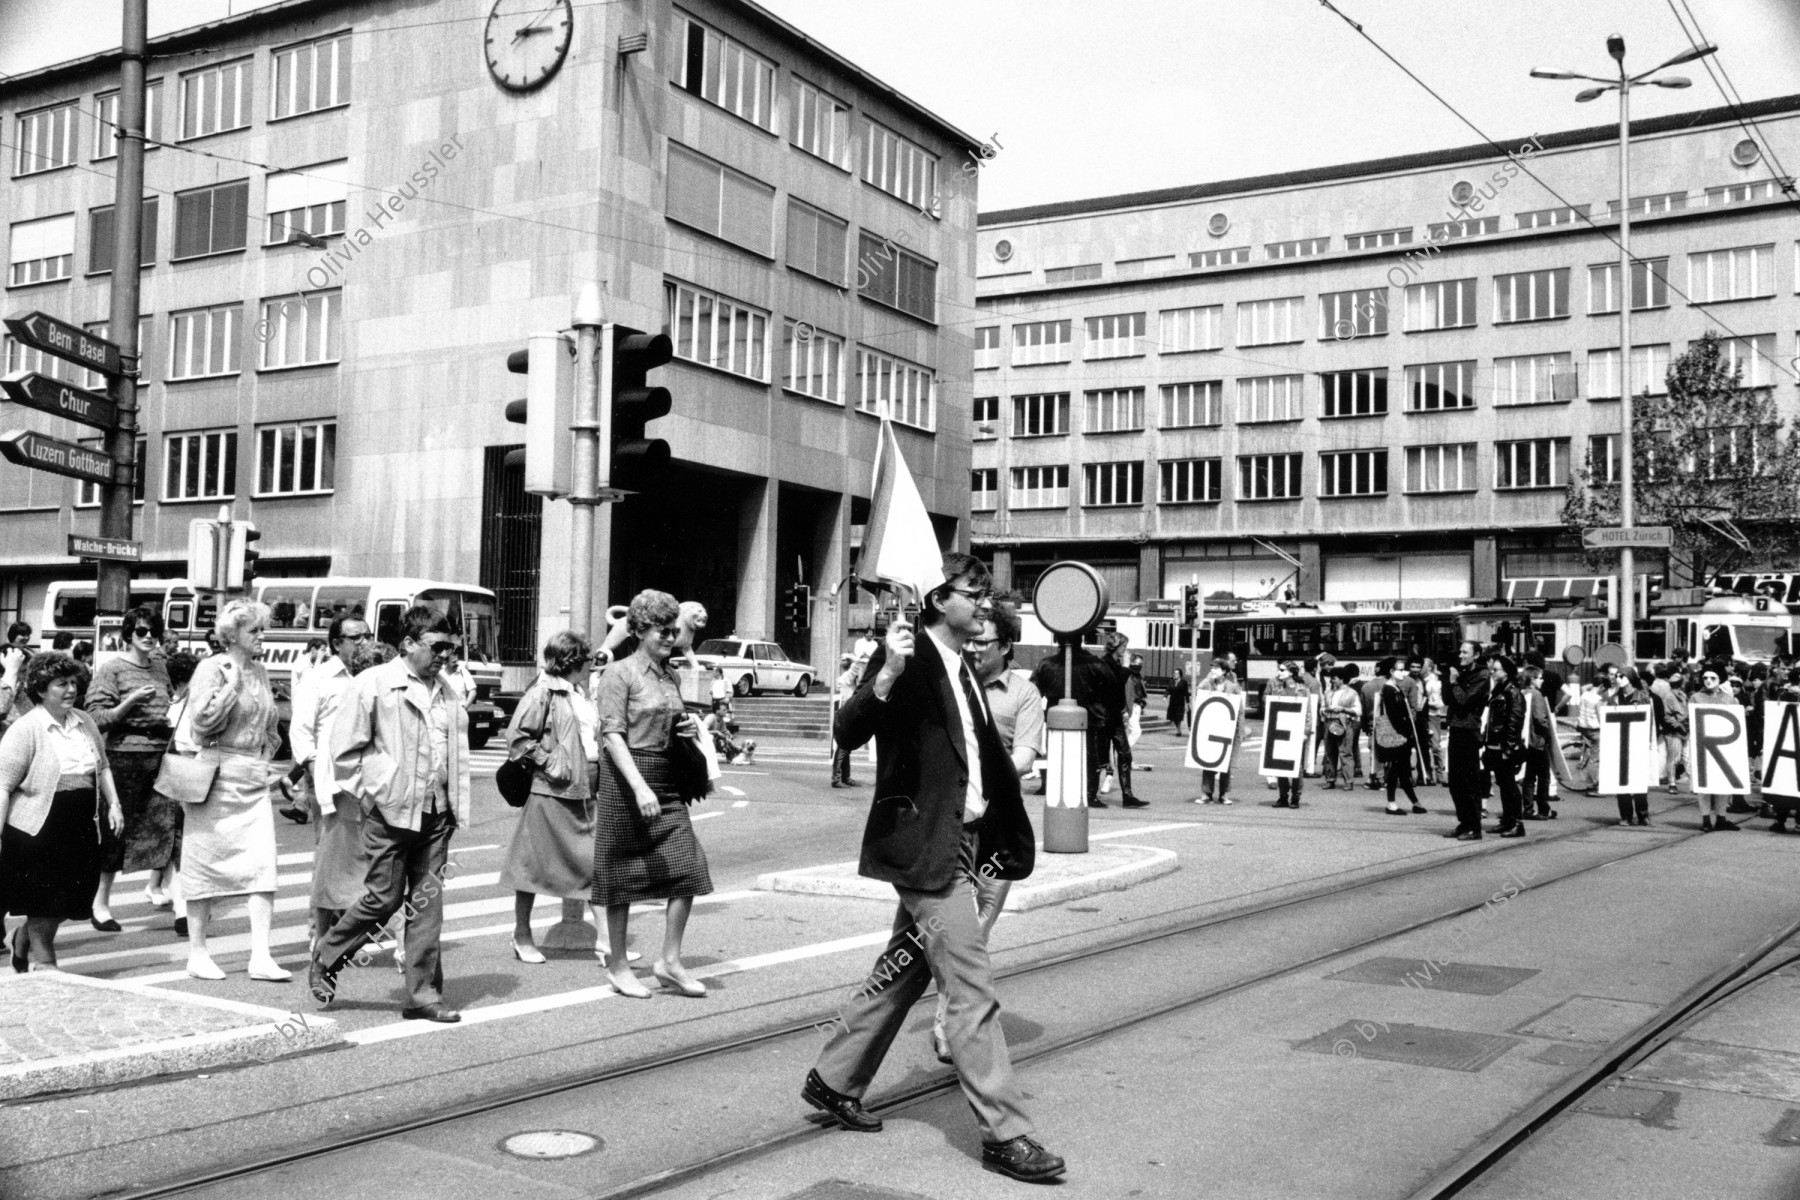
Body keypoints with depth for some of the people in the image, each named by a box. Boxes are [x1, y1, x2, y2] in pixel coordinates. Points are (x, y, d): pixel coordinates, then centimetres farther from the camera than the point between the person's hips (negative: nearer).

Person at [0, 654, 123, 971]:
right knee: (45, 901, 3)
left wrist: (113, 804, 9)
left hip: (81, 826, 6)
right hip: (37, 828, -6)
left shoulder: (85, 722, 9)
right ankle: (42, 962, 22)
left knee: (67, 901, 11)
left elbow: (102, 767, 20)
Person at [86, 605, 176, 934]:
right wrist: (131, 701, -21)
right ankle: (100, 901, 10)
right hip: (126, 755, -5)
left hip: (162, 753, 6)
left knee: (168, 820, 3)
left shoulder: (160, 665, 13)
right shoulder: (112, 669, -4)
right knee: (117, 828, -1)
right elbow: (97, 718, -10)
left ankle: (156, 887, 21)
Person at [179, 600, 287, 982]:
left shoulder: (259, 671, 14)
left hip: (255, 779, 6)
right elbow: (201, 721, -16)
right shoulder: (213, 668, -6)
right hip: (218, 776, -6)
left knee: (262, 864, -3)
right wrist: (232, 686, -16)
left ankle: (261, 956, -3)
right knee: (207, 863, 4)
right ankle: (197, 952, 15)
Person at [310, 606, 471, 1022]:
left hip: (435, 813, 6)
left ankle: (423, 992, 9)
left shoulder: (447, 693, 14)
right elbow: (346, 746, -5)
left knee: (428, 900, 4)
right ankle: (325, 961, 22)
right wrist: (360, 794, -5)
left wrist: (456, 805, 12)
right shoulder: (373, 684, -5)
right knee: (384, 897, -1)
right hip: (389, 810, -5)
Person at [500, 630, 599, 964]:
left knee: (597, 862, 4)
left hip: (586, 792, 8)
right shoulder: (542, 691, -9)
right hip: (550, 791, -8)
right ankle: (522, 936, 16)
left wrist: (599, 759, 13)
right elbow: (517, 736, -14)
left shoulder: (579, 694, 17)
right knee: (534, 865, 3)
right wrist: (548, 761, -17)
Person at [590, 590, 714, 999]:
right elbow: (612, 735, -15)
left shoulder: (669, 675, 14)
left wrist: (689, 729, 4)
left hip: (668, 780, 7)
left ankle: (670, 960, 9)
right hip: (626, 779, -7)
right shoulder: (620, 673, -7)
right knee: (623, 873, 3)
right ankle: (618, 965, 16)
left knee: (688, 867, -2)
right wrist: (639, 786, -25)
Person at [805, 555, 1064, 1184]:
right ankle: (1003, 1133, 0)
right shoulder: (909, 658, -12)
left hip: (959, 842, 9)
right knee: (972, 990, -7)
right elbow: (849, 732, -21)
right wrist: (887, 674, -36)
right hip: (924, 843, -9)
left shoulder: (961, 670, 14)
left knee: (904, 971, 19)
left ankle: (833, 1081, 33)